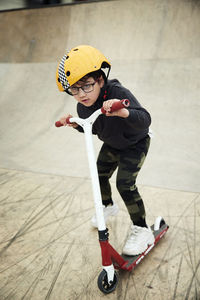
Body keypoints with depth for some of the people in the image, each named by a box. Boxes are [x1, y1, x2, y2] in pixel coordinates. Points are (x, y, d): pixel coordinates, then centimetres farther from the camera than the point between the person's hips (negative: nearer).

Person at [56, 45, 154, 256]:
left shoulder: (118, 94, -37)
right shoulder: (82, 107, -16)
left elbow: (145, 119, -47)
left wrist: (123, 112, -66)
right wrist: (76, 125, -15)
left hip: (135, 144, -7)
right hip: (112, 145, 7)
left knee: (125, 183, -16)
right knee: (99, 175, 15)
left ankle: (141, 229, 5)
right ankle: (108, 206, 47)